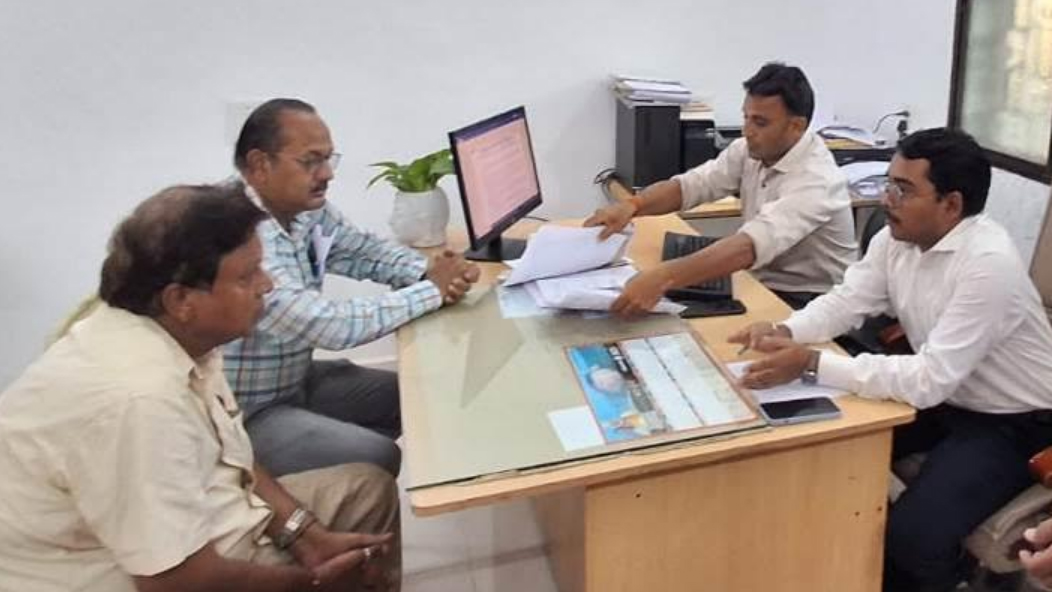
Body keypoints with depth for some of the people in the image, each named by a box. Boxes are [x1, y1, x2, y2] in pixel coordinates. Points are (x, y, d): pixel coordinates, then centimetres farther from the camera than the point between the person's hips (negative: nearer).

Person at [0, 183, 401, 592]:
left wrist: (310, 537, -6)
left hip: (188, 531, 8)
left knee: (368, 489, 10)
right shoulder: (139, 397, -34)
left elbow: (229, 460, 6)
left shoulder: (183, 334, -7)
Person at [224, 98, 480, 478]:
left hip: (296, 380, 9)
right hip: (241, 414, -9)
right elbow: (328, 326, -35)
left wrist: (428, 271, -12)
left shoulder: (307, 209, -4)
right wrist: (431, 291, -24)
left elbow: (365, 250, 11)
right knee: (378, 459, -17)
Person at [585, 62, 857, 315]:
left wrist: (663, 277, -53)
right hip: (760, 283, 6)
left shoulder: (816, 180, -27)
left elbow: (751, 244, -41)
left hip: (810, 304, -6)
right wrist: (632, 205, -28)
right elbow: (690, 184, -6)